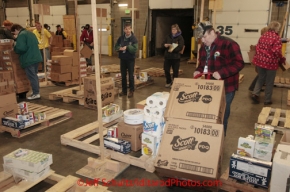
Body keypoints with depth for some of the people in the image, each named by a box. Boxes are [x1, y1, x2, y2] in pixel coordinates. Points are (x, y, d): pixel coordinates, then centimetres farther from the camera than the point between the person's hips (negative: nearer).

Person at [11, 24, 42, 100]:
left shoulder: (21, 35, -14)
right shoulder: (30, 33, 16)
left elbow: (21, 48, -23)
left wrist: (15, 49, -4)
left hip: (28, 59, -9)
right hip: (36, 57, 9)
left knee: (32, 77, -3)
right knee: (34, 76, 17)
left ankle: (36, 93, 0)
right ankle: (36, 92, 23)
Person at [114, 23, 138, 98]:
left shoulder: (134, 38, -8)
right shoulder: (121, 38, 4)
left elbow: (135, 49, -17)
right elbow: (116, 47, 7)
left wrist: (127, 47, -24)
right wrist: (120, 48, -13)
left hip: (130, 59, -4)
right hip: (122, 59, 4)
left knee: (131, 76, 3)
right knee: (123, 76, 11)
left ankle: (131, 91, 13)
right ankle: (124, 90, 23)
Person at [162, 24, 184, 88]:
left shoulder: (180, 37, -3)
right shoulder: (168, 36, 11)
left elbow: (180, 47, -14)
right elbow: (163, 43, 12)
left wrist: (173, 49, -26)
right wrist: (165, 45, -12)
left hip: (176, 57, -4)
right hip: (167, 56, 4)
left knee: (175, 71, 3)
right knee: (166, 69, 6)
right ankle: (168, 82, 26)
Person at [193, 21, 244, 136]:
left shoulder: (228, 44, -16)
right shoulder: (204, 47, 9)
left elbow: (239, 63, -19)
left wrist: (221, 72, -29)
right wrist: (198, 71, 0)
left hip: (225, 88, -7)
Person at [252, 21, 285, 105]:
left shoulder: (263, 36, 7)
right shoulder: (276, 37, -13)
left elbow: (257, 48, 9)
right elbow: (276, 51, -17)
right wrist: (282, 60, -2)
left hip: (260, 60, 6)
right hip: (271, 62, -5)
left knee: (261, 78, 22)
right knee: (269, 82, 8)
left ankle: (255, 94, 6)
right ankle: (267, 100, 17)